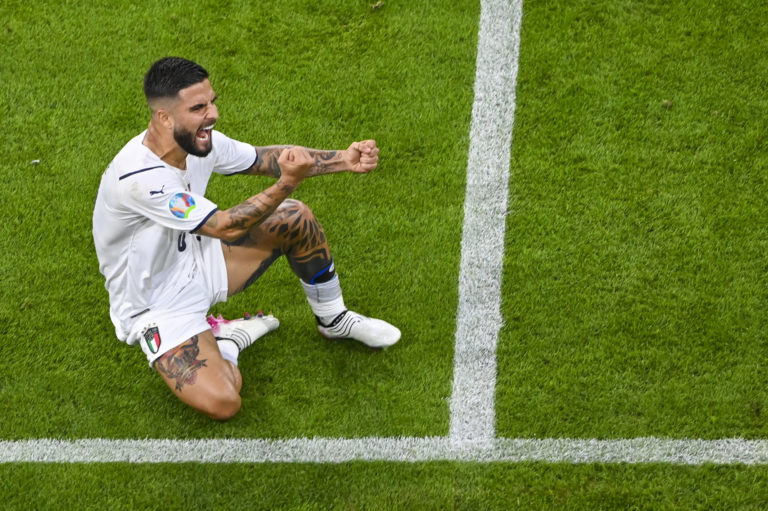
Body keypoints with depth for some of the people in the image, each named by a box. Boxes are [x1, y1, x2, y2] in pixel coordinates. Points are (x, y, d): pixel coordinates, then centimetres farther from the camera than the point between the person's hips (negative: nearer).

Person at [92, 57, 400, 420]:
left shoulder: (200, 141, -11)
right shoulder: (136, 176, -35)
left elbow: (265, 158, 4)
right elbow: (227, 227, -33)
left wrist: (342, 159, -8)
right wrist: (288, 183, -39)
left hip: (193, 261, 8)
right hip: (158, 307, -8)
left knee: (295, 217, -1)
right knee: (221, 404, -28)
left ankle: (333, 320, 22)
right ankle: (223, 343, 7)